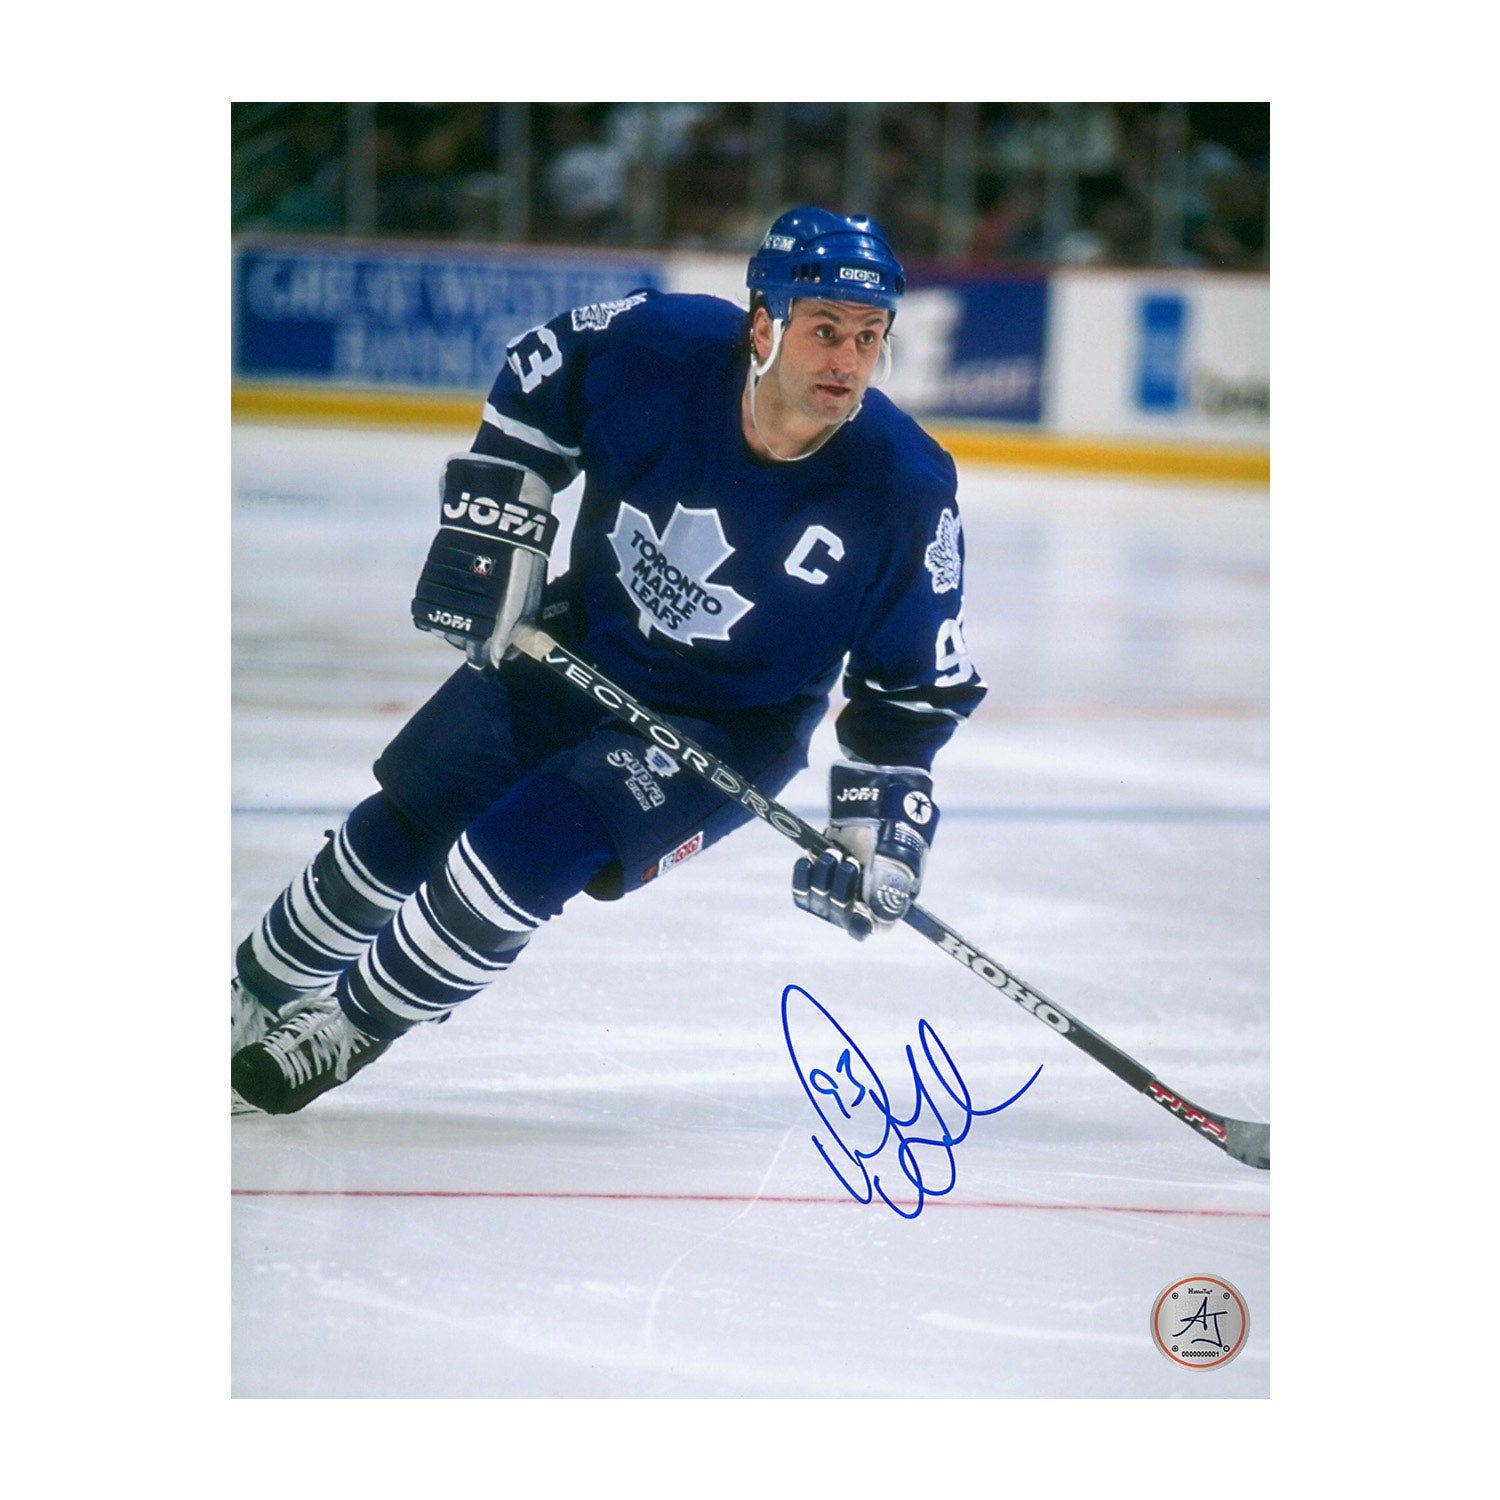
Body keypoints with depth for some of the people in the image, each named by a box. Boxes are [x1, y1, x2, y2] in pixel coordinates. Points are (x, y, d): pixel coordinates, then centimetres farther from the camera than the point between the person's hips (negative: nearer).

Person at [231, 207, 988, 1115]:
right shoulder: (657, 349, -23)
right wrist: (490, 526, -5)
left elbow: (919, 683, -11)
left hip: (731, 726, -3)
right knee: (400, 831, 7)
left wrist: (885, 812, -20)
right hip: (577, 652, 3)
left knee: (525, 851, -21)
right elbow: (536, 377, 0)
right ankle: (257, 997, 34)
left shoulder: (906, 490, -25)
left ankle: (346, 1033, 3)